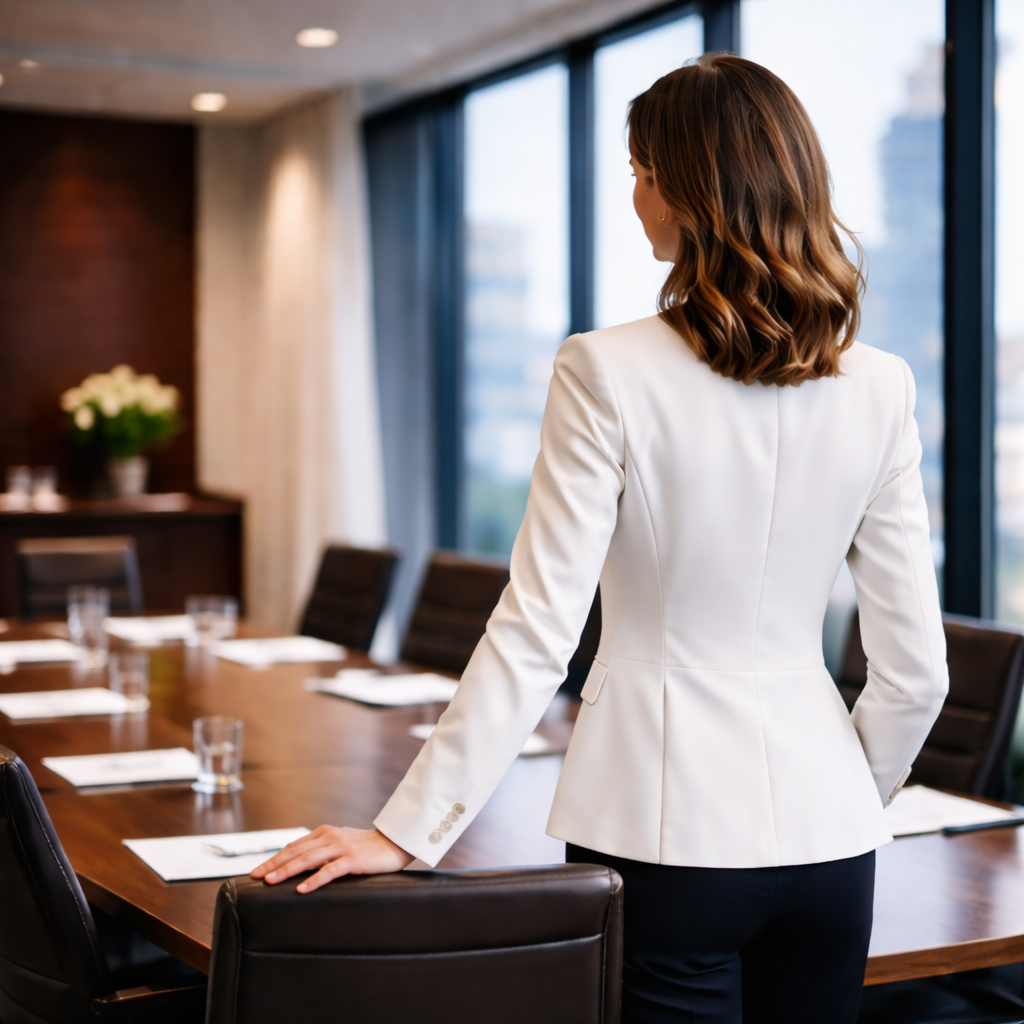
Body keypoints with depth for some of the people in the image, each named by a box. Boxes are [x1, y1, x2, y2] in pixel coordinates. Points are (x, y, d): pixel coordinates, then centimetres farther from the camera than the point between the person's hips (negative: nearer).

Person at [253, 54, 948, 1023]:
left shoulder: (607, 373, -13)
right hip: (824, 833, 4)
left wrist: (404, 831, -10)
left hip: (666, 826, -4)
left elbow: (535, 635, -16)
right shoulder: (878, 387, -2)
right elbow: (915, 669, 1)